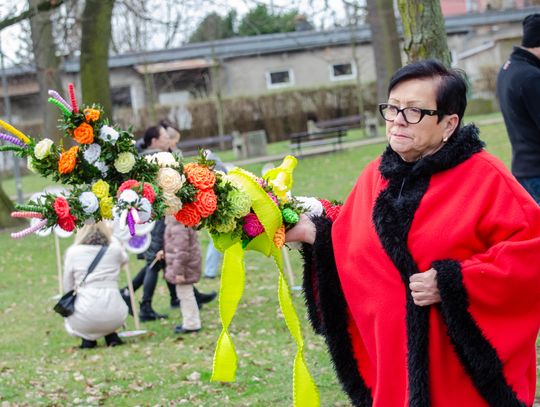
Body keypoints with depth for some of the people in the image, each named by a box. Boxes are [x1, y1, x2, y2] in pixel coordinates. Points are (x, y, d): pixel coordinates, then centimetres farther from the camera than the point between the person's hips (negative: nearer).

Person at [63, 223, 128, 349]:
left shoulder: (73, 252, 0)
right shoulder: (115, 250, 6)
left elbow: (67, 288, 8)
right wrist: (111, 238, 40)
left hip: (85, 319, -2)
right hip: (115, 317, 2)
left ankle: (88, 338, 10)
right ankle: (111, 336, 17)